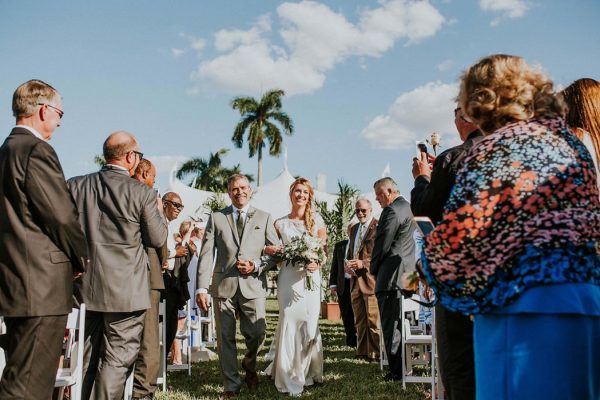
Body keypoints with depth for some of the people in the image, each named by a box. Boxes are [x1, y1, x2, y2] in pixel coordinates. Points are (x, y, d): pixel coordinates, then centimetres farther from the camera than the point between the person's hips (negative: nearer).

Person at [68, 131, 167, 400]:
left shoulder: (74, 185, -1)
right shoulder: (143, 193, -12)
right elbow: (157, 239, -3)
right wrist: (157, 210, 13)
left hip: (85, 287, 5)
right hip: (125, 290, -5)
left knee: (85, 359, 18)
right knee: (116, 360, 4)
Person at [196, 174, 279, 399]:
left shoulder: (264, 218, 11)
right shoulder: (216, 218, 9)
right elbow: (206, 254, 2)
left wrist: (256, 266, -9)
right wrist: (201, 288, -6)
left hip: (253, 285, 0)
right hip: (223, 285, 0)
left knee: (257, 333, -6)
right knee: (225, 338, 4)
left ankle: (249, 365, 27)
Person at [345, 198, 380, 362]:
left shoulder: (379, 227, -8)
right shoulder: (354, 228, 19)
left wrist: (363, 263, -19)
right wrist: (349, 264, 7)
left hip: (370, 279, -8)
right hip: (356, 280, 8)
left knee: (373, 319, -5)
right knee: (360, 320, 14)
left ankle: (375, 353, 3)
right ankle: (362, 351, 22)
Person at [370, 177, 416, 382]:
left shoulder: (392, 210, -14)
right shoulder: (407, 207, 17)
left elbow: (382, 244, -15)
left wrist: (373, 269, 0)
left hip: (391, 275, -10)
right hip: (406, 273, 10)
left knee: (391, 325, -6)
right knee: (400, 323, 16)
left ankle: (397, 371, -3)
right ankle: (403, 367, 23)